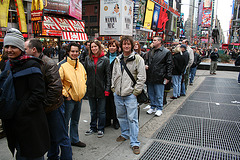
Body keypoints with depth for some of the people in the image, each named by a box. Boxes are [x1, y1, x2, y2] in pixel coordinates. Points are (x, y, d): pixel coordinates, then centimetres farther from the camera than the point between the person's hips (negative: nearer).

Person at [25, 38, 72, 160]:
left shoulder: (49, 64, -19)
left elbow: (56, 88, -25)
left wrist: (44, 105, -20)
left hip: (53, 107, -8)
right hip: (41, 109, 8)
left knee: (61, 138, 5)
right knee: (50, 137, 23)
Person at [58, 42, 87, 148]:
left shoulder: (80, 65, 8)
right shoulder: (62, 65, -14)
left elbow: (85, 77, 23)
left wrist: (83, 89, 14)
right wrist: (65, 94, -16)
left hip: (79, 97, 7)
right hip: (69, 99, -7)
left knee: (75, 121, 20)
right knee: (65, 122, 3)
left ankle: (75, 140, 35)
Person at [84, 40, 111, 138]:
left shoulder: (105, 59, -3)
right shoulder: (88, 59, 6)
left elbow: (108, 75, -4)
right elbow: (85, 73, 9)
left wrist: (107, 89, -10)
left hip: (101, 89, -3)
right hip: (91, 89, 3)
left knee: (101, 111, 7)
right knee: (93, 111, 16)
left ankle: (101, 129, 22)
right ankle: (93, 128, 30)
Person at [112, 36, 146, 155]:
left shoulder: (138, 59, -6)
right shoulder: (118, 59, 10)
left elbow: (142, 77, -8)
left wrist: (136, 91, -10)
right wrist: (113, 87, 11)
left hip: (130, 94, -5)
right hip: (118, 94, 6)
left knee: (132, 118, -3)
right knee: (121, 116, 18)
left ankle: (134, 143, 8)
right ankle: (125, 134, 38)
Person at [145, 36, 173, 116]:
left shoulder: (166, 52, -5)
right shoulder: (150, 52, 13)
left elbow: (169, 65, -6)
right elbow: (146, 61, 25)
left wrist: (167, 77, -10)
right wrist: (146, 65, 1)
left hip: (159, 77, -6)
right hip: (150, 77, 6)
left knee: (159, 95, 4)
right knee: (151, 94, 15)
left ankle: (159, 109, 19)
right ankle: (153, 107, 31)